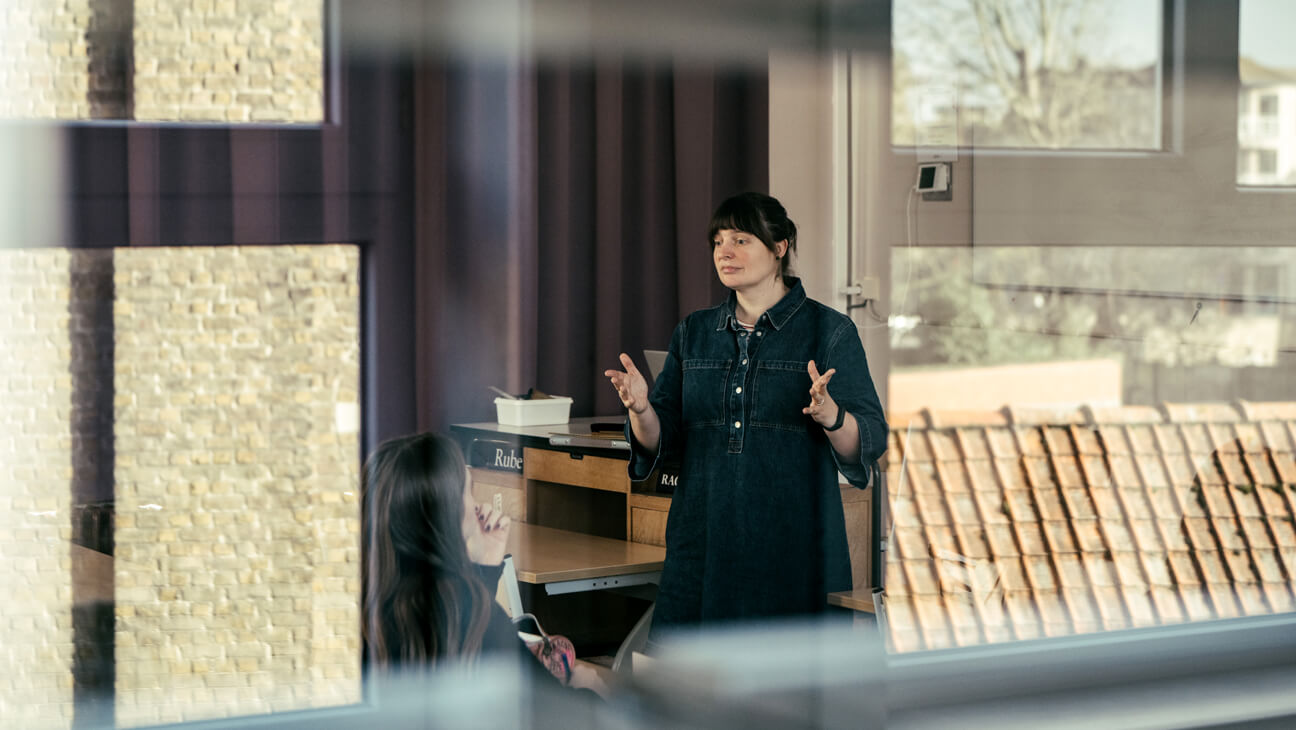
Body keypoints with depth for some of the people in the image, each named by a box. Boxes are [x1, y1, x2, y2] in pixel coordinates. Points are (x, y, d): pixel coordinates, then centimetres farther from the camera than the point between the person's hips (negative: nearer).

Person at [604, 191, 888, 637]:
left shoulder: (829, 330, 0)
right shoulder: (694, 333, 13)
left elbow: (869, 444, -5)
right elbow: (663, 442, 10)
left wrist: (829, 415, -25)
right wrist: (642, 409, -11)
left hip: (791, 548, -4)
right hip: (702, 545, 4)